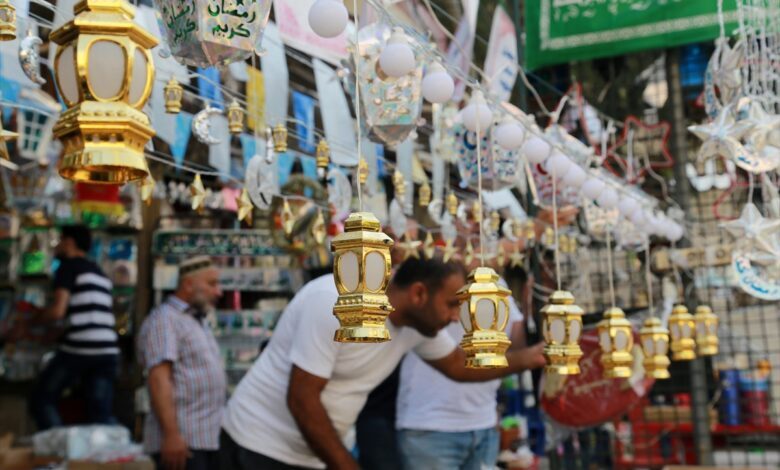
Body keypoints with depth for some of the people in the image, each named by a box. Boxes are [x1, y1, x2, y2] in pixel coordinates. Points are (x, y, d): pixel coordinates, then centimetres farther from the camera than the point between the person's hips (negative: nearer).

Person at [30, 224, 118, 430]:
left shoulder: (68, 266, 2)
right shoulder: (99, 272, 24)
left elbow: (57, 311, -8)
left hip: (78, 348, -6)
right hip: (107, 351, 7)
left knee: (41, 400, 9)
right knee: (102, 413, 5)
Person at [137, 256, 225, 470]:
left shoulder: (198, 321, 20)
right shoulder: (164, 318, -7)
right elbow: (158, 379, -18)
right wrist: (171, 434, -25)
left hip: (210, 438, 9)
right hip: (184, 441, -9)